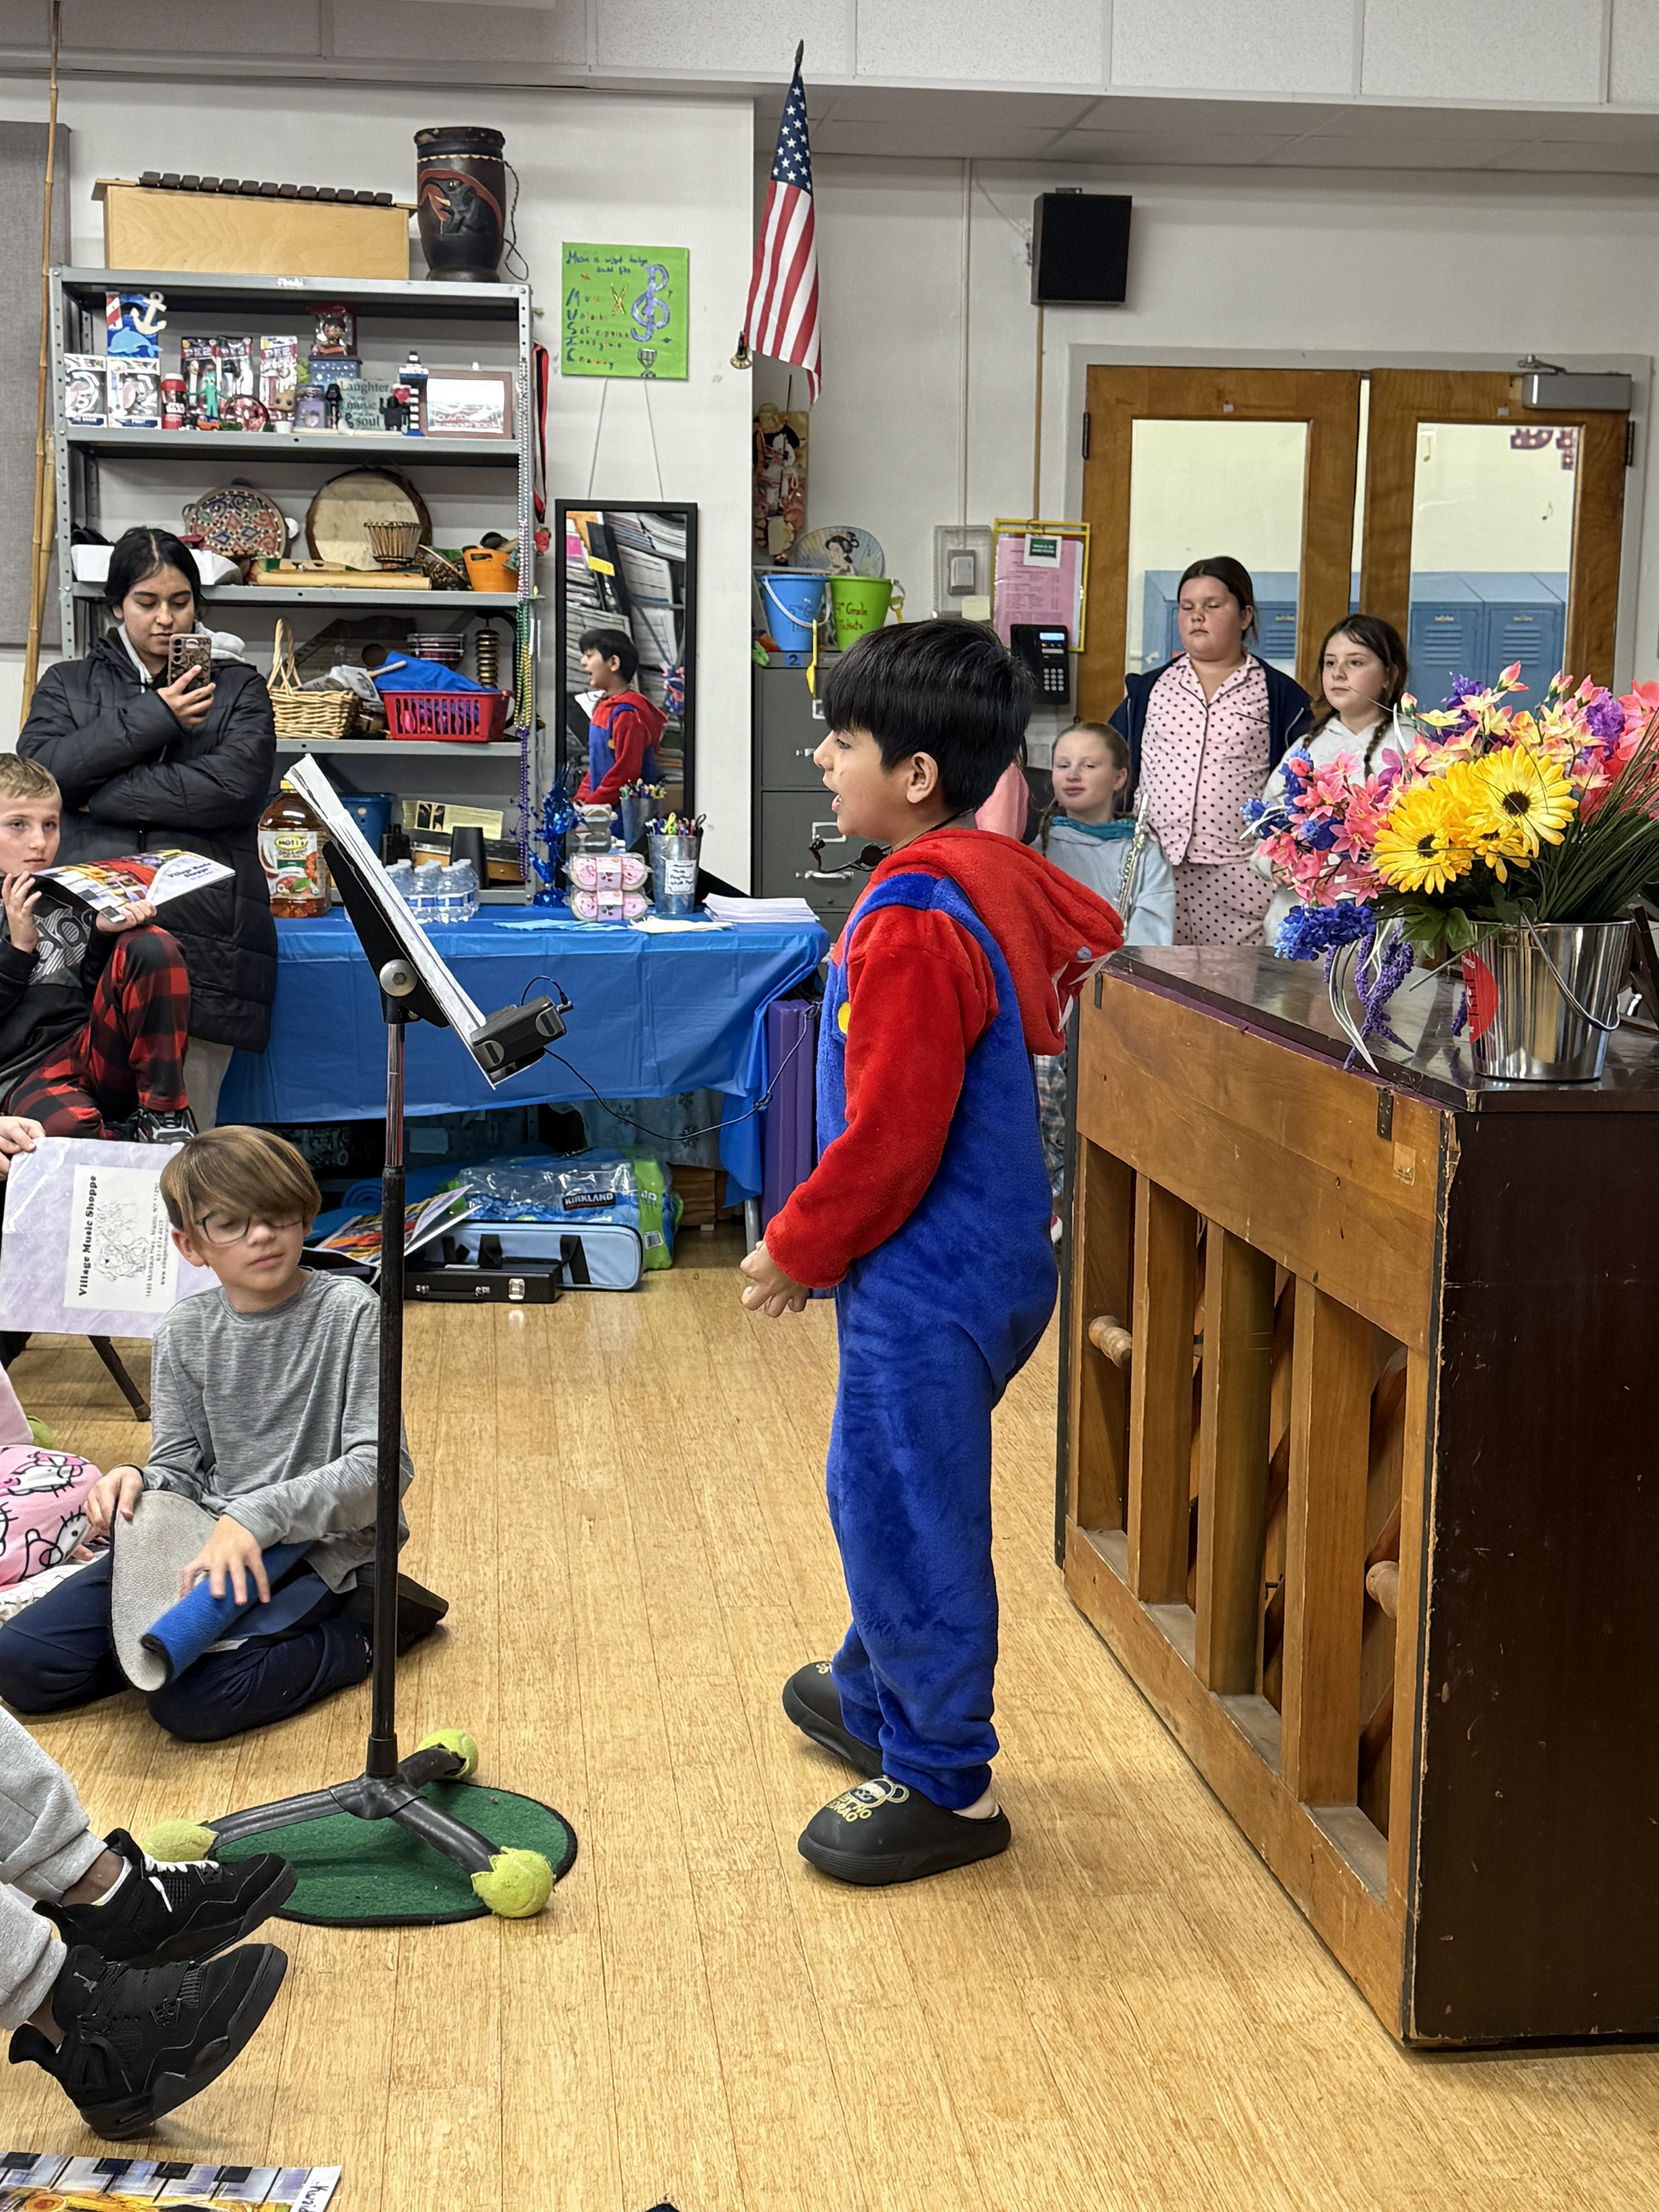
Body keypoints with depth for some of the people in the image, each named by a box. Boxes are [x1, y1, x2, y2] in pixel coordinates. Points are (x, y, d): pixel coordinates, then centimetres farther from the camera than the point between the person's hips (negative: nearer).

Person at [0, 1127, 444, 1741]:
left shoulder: (347, 1311, -9)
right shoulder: (185, 1332, 4)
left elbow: (382, 1465, -15)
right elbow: (180, 1467, 8)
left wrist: (258, 1516, -25)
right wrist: (138, 1482, -16)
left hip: (314, 1547, -5)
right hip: (198, 1537, 5)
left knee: (193, 1699, -27)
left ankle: (362, 1631, -5)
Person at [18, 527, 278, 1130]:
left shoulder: (238, 689, 15)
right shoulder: (68, 685, 20)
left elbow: (235, 786, -4)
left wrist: (101, 796, -2)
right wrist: (154, 717, -6)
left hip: (200, 935, -1)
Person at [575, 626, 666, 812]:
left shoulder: (628, 714, -15)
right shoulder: (604, 707, 15)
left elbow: (626, 773, -19)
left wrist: (589, 805, -15)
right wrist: (580, 800, 11)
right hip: (601, 808, 9)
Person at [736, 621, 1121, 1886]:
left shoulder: (913, 923, -24)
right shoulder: (1000, 878, 5)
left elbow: (891, 1134, -25)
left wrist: (798, 1249, -9)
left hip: (927, 1279, -10)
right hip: (990, 1254, 10)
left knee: (908, 1511, 3)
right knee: (889, 1496, 25)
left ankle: (945, 1784, 17)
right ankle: (878, 1695, 44)